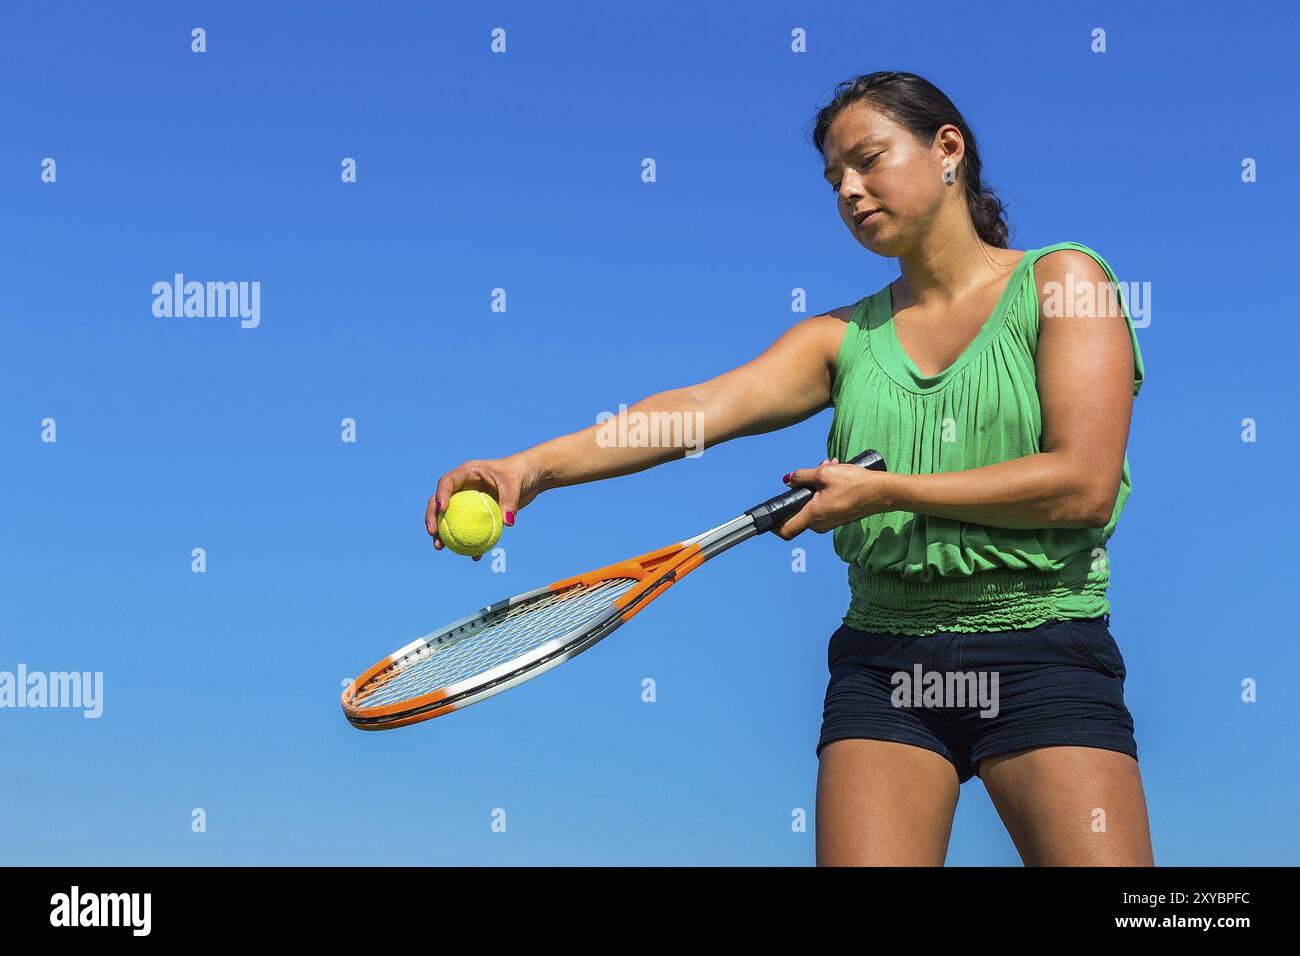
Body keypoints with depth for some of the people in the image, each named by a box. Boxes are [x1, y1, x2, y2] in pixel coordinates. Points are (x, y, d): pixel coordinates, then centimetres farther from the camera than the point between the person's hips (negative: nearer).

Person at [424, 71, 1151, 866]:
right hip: (882, 658, 3)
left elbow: (1084, 485, -9)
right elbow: (698, 408, -5)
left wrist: (885, 490, -10)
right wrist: (533, 465, -21)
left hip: (1046, 655, -2)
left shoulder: (1059, 280, 2)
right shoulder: (844, 336, 11)